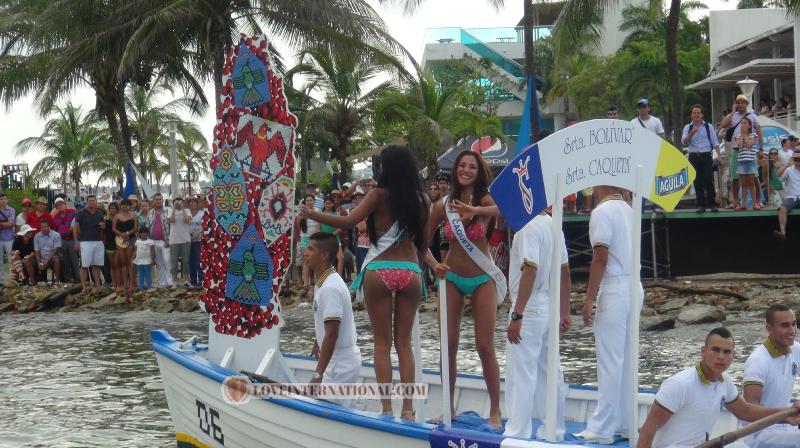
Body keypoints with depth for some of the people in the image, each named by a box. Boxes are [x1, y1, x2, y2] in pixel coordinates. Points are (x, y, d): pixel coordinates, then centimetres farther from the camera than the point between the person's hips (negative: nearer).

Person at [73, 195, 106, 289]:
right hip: (85, 242, -4)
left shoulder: (99, 213, 14)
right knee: (84, 266, -4)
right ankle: (84, 287, -2)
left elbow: (104, 227, 26)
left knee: (96, 265, 6)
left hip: (98, 242, 4)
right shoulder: (81, 213, 0)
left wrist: (103, 226, 0)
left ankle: (97, 285, 11)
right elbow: (75, 227, -2)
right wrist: (76, 242, -8)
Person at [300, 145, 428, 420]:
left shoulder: (380, 195, -5)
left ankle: (387, 408, 0)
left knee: (382, 343, 3)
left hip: (380, 271, -3)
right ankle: (407, 408, 4)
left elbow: (349, 221, -13)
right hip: (410, 272, 3)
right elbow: (423, 242, 14)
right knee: (404, 343, 9)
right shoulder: (418, 200, 7)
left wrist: (311, 215, -6)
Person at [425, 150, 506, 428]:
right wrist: (434, 265, -7)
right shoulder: (443, 205, -1)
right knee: (448, 345, 4)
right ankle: (449, 408, 16)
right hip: (452, 278, 3)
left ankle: (495, 411, 7)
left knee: (485, 346, -2)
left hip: (482, 279, -3)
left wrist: (476, 210, -48)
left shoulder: (485, 200, -8)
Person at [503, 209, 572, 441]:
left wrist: (516, 315, -23)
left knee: (520, 375, -5)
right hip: (549, 308, 9)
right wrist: (565, 313, 20)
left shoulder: (530, 228, -17)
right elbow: (564, 271, 15)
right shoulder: (552, 225, 11)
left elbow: (530, 271, -24)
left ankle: (516, 434, -4)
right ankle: (555, 431, 21)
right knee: (549, 373, 14)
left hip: (530, 309, -9)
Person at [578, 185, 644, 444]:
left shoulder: (602, 212, -12)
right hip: (634, 287, 8)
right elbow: (626, 254, 11)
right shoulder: (628, 210, 11)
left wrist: (589, 298, -12)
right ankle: (625, 423, 18)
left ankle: (602, 428, -1)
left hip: (614, 291, -8)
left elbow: (601, 258, -16)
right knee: (626, 360, 12)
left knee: (610, 362, -5)